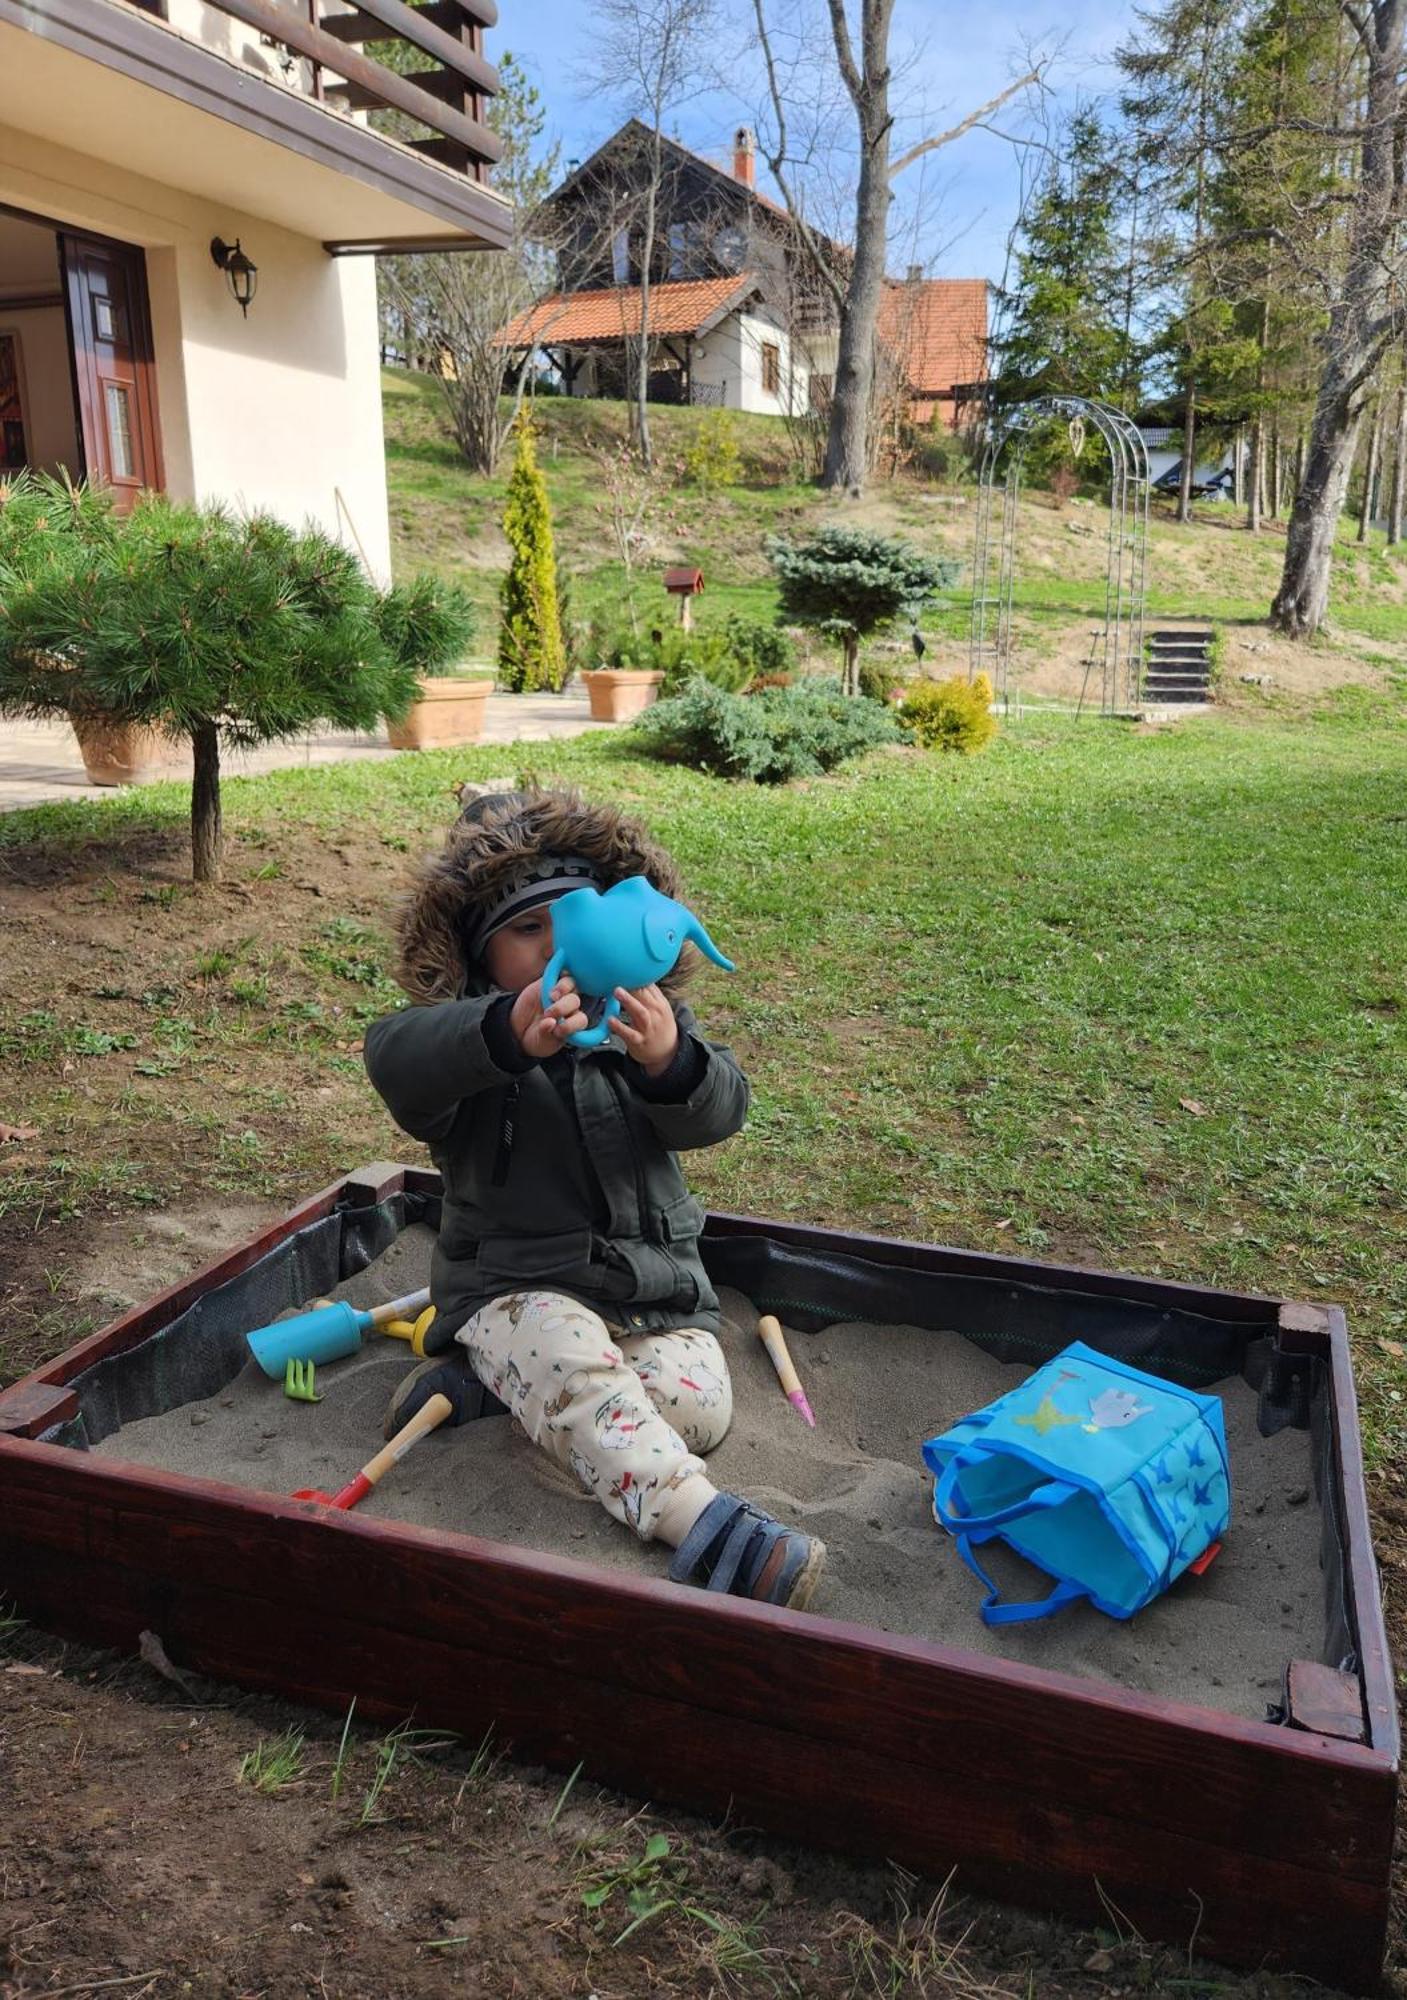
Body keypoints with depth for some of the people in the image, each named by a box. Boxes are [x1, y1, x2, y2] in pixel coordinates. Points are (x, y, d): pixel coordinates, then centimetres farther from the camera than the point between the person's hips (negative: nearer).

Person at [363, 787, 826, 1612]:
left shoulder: (652, 1024, 4)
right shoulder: (469, 1041, -5)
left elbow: (717, 1111, -14)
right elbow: (394, 1057, -30)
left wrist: (671, 1061, -40)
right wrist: (508, 1033, -52)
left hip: (652, 1286, 3)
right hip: (519, 1284, -3)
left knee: (699, 1403, -22)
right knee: (571, 1362, -35)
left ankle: (493, 1376, -12)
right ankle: (705, 1525, -40)